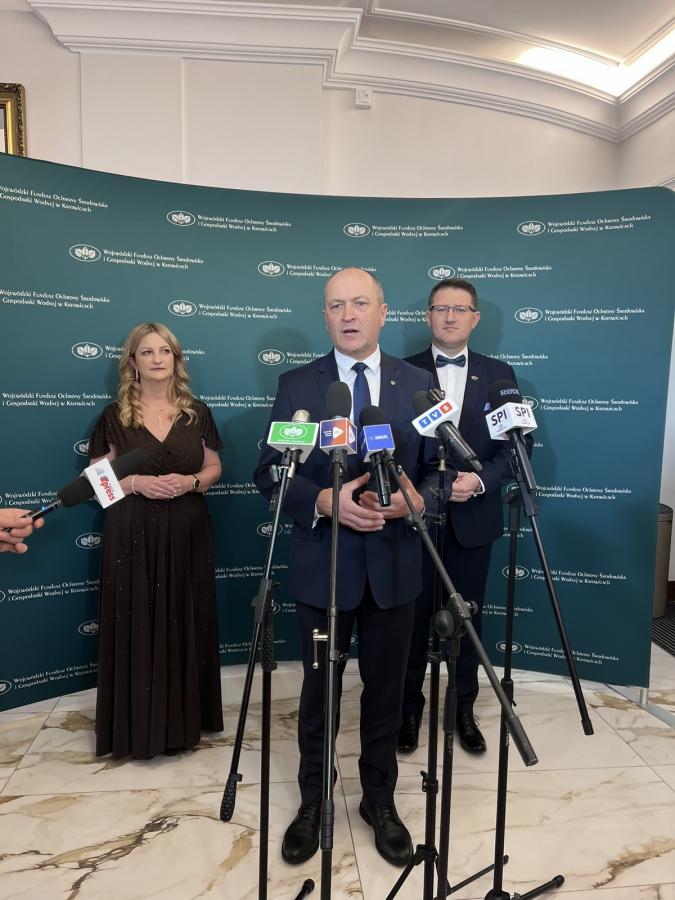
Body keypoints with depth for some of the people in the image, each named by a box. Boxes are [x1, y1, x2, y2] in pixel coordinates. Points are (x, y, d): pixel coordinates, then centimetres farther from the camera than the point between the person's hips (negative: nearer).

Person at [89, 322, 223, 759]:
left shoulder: (197, 412, 5)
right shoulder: (115, 415, 1)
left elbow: (214, 468, 10)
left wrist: (190, 481, -11)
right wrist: (136, 482, -17)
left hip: (186, 532, 1)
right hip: (132, 535, -1)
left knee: (185, 623, 8)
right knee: (137, 625, 3)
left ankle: (184, 717, 24)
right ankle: (139, 724, 19)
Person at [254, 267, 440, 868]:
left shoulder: (418, 383, 3)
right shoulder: (296, 385, -2)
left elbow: (436, 467, 4)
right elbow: (270, 472, -5)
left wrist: (417, 499, -17)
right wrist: (324, 501, -22)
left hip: (395, 562, 2)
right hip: (322, 563, -1)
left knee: (385, 688, 16)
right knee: (320, 688, 15)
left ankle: (380, 801, 39)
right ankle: (312, 802, 38)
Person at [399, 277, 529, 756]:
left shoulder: (499, 374, 4)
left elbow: (517, 443, 1)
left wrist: (480, 480, -15)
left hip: (473, 517, 2)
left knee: (467, 617, 14)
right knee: (413, 617, 10)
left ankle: (464, 708, 32)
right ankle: (409, 706, 30)